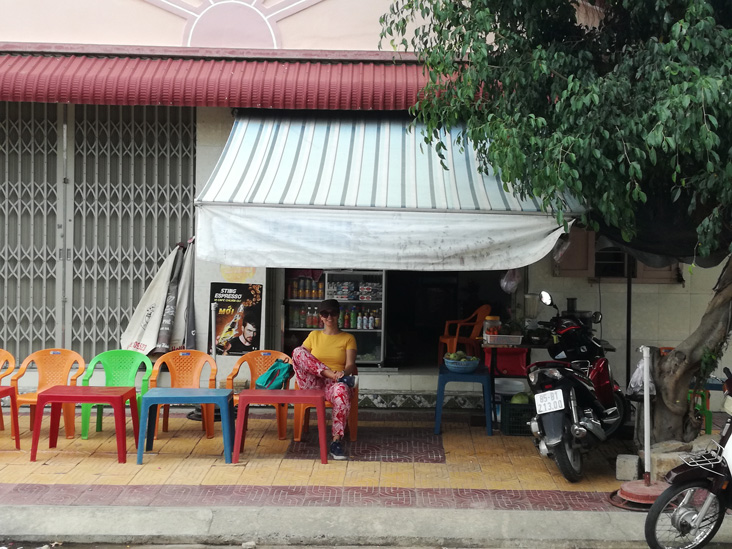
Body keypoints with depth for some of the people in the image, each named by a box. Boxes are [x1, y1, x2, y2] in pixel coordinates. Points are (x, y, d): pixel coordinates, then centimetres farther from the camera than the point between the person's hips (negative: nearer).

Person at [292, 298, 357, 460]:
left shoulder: (348, 338, 14)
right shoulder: (314, 335, 21)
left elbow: (350, 365, 2)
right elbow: (299, 357, 12)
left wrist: (344, 372, -24)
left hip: (336, 382, -2)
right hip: (313, 383, 2)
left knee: (342, 392, -42)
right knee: (298, 351, -25)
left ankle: (336, 441, -38)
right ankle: (342, 378, -30)